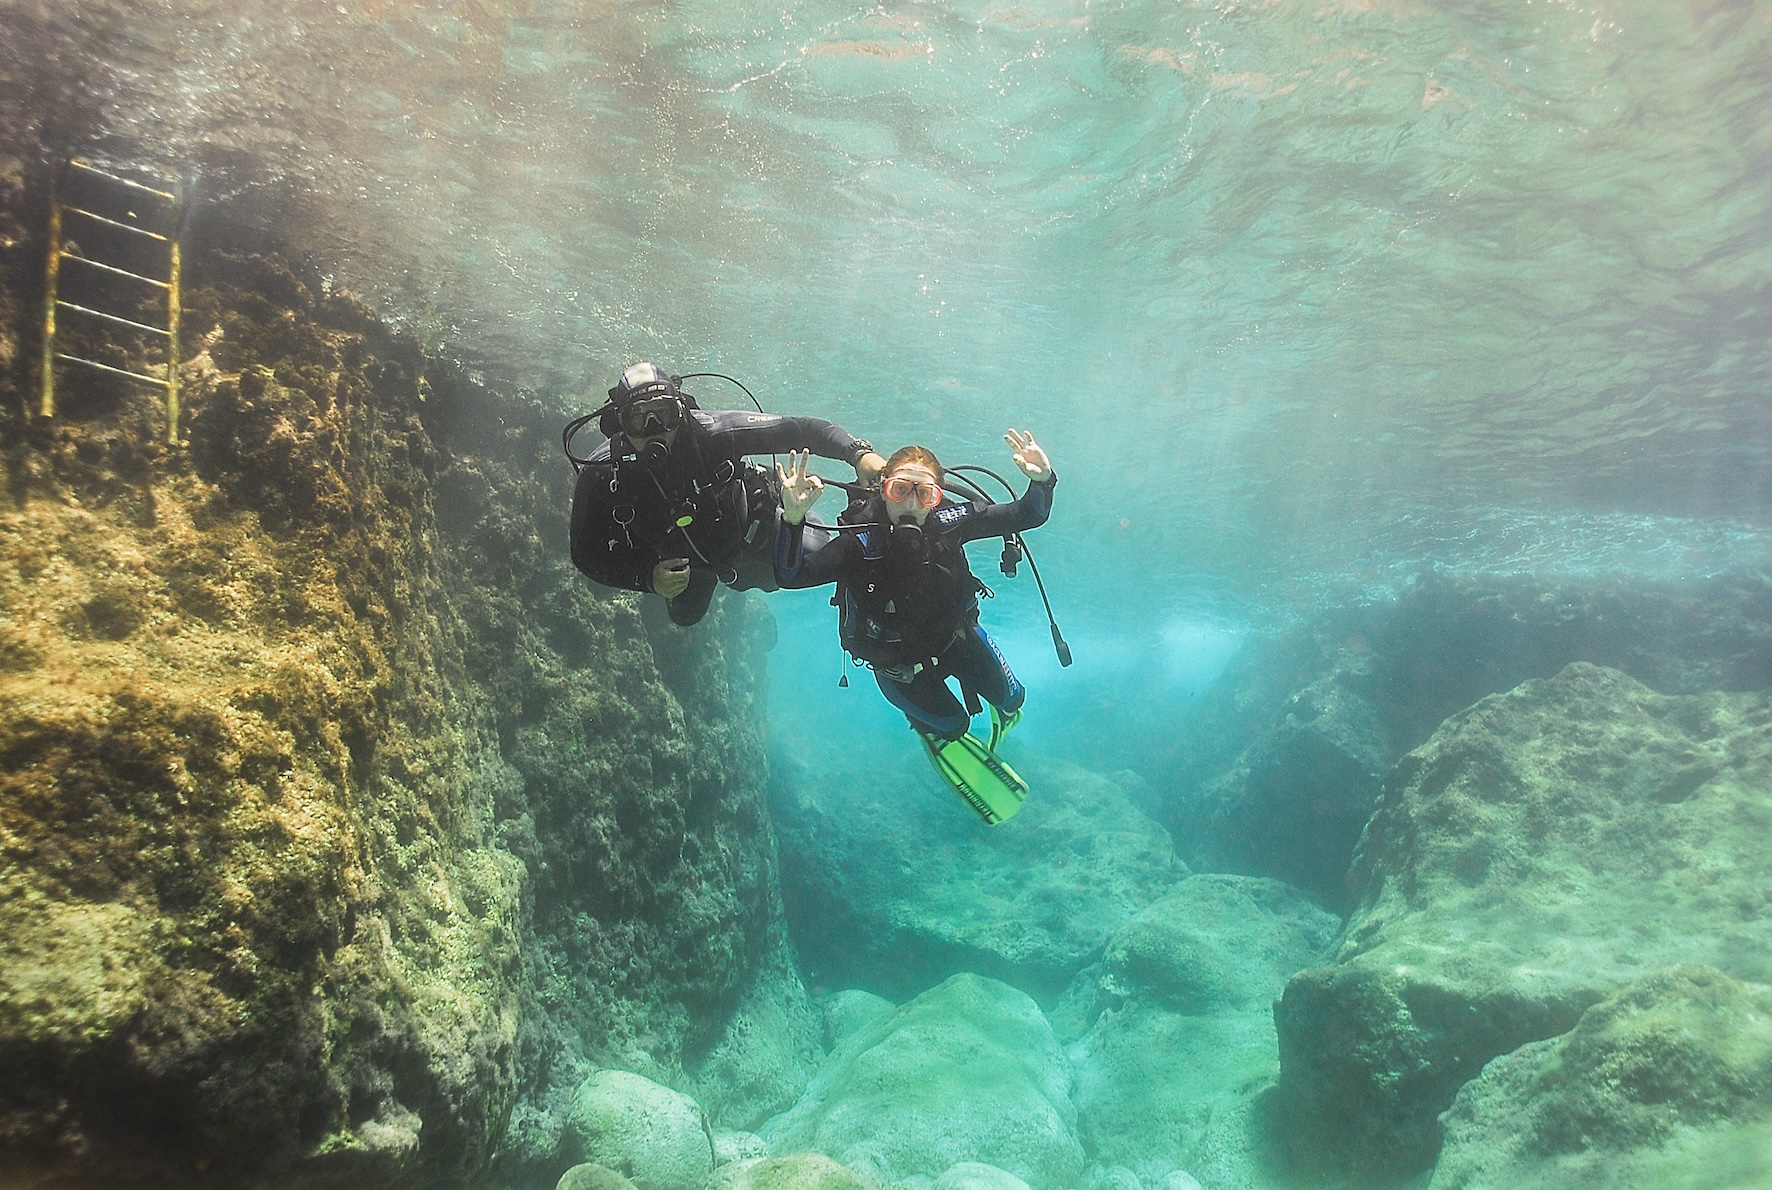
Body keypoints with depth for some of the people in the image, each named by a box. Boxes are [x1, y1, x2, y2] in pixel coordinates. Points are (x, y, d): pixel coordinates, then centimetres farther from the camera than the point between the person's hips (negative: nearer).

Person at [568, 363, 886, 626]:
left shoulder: (713, 431, -40)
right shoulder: (601, 475, -34)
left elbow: (799, 430, -35)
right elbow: (586, 554, -24)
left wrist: (860, 453, -50)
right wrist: (647, 578, -40)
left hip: (753, 535, -2)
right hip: (678, 561, 2)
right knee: (686, 617, 27)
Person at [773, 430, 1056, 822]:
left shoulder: (948, 521, -27)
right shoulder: (859, 542, -35)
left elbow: (1027, 516, -19)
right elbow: (789, 576, -45)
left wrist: (1043, 482, -40)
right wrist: (793, 518, -61)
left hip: (957, 634, 4)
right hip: (899, 664, -3)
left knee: (1011, 697, 21)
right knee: (951, 723, 11)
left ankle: (1004, 707, 60)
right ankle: (937, 732, 49)